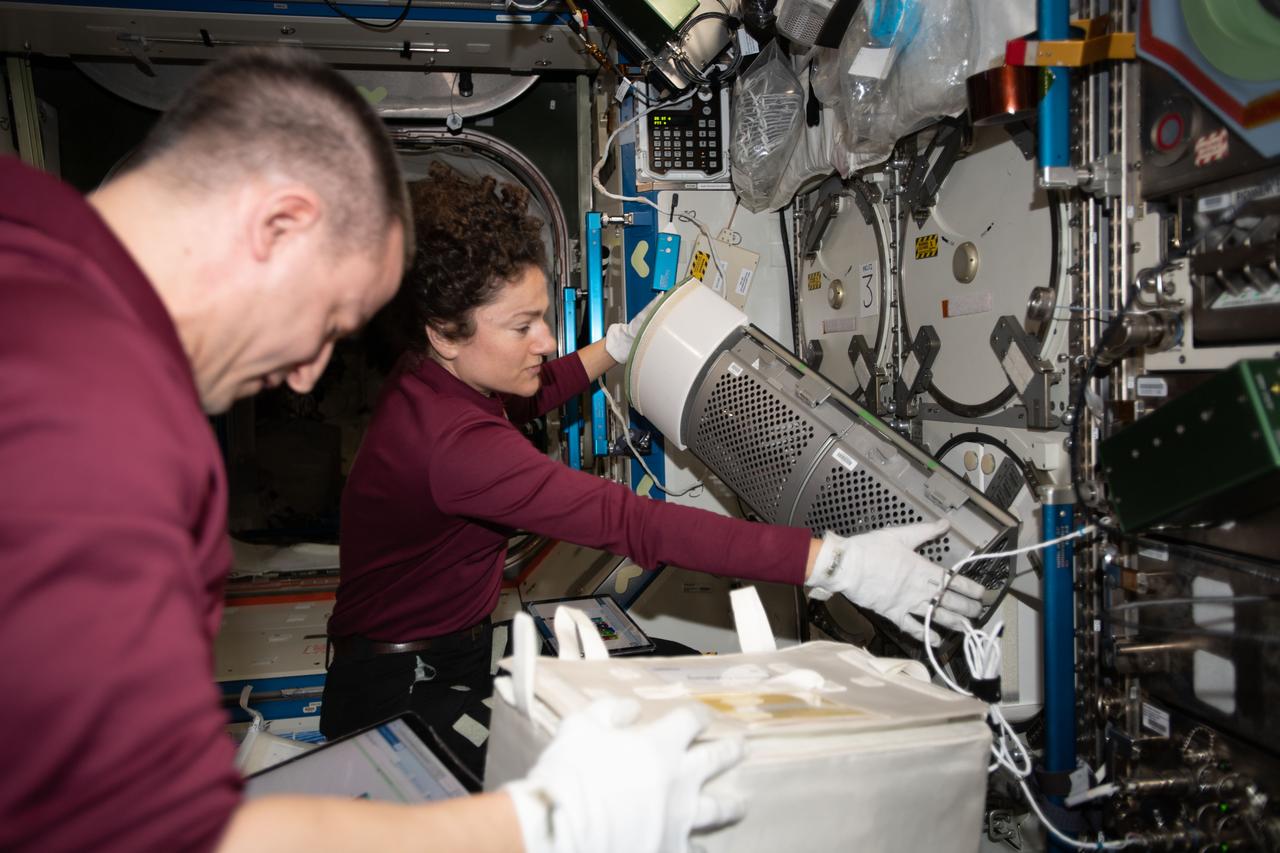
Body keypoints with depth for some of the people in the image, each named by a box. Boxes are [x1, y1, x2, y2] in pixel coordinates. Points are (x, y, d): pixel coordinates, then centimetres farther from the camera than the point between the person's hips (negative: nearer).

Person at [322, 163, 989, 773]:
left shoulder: (437, 378, 2)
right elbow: (630, 522, -38)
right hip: (404, 692, -9)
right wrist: (838, 563, -39)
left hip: (461, 654, 9)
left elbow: (524, 400, 27)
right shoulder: (450, 440, -31)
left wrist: (620, 344, 28)